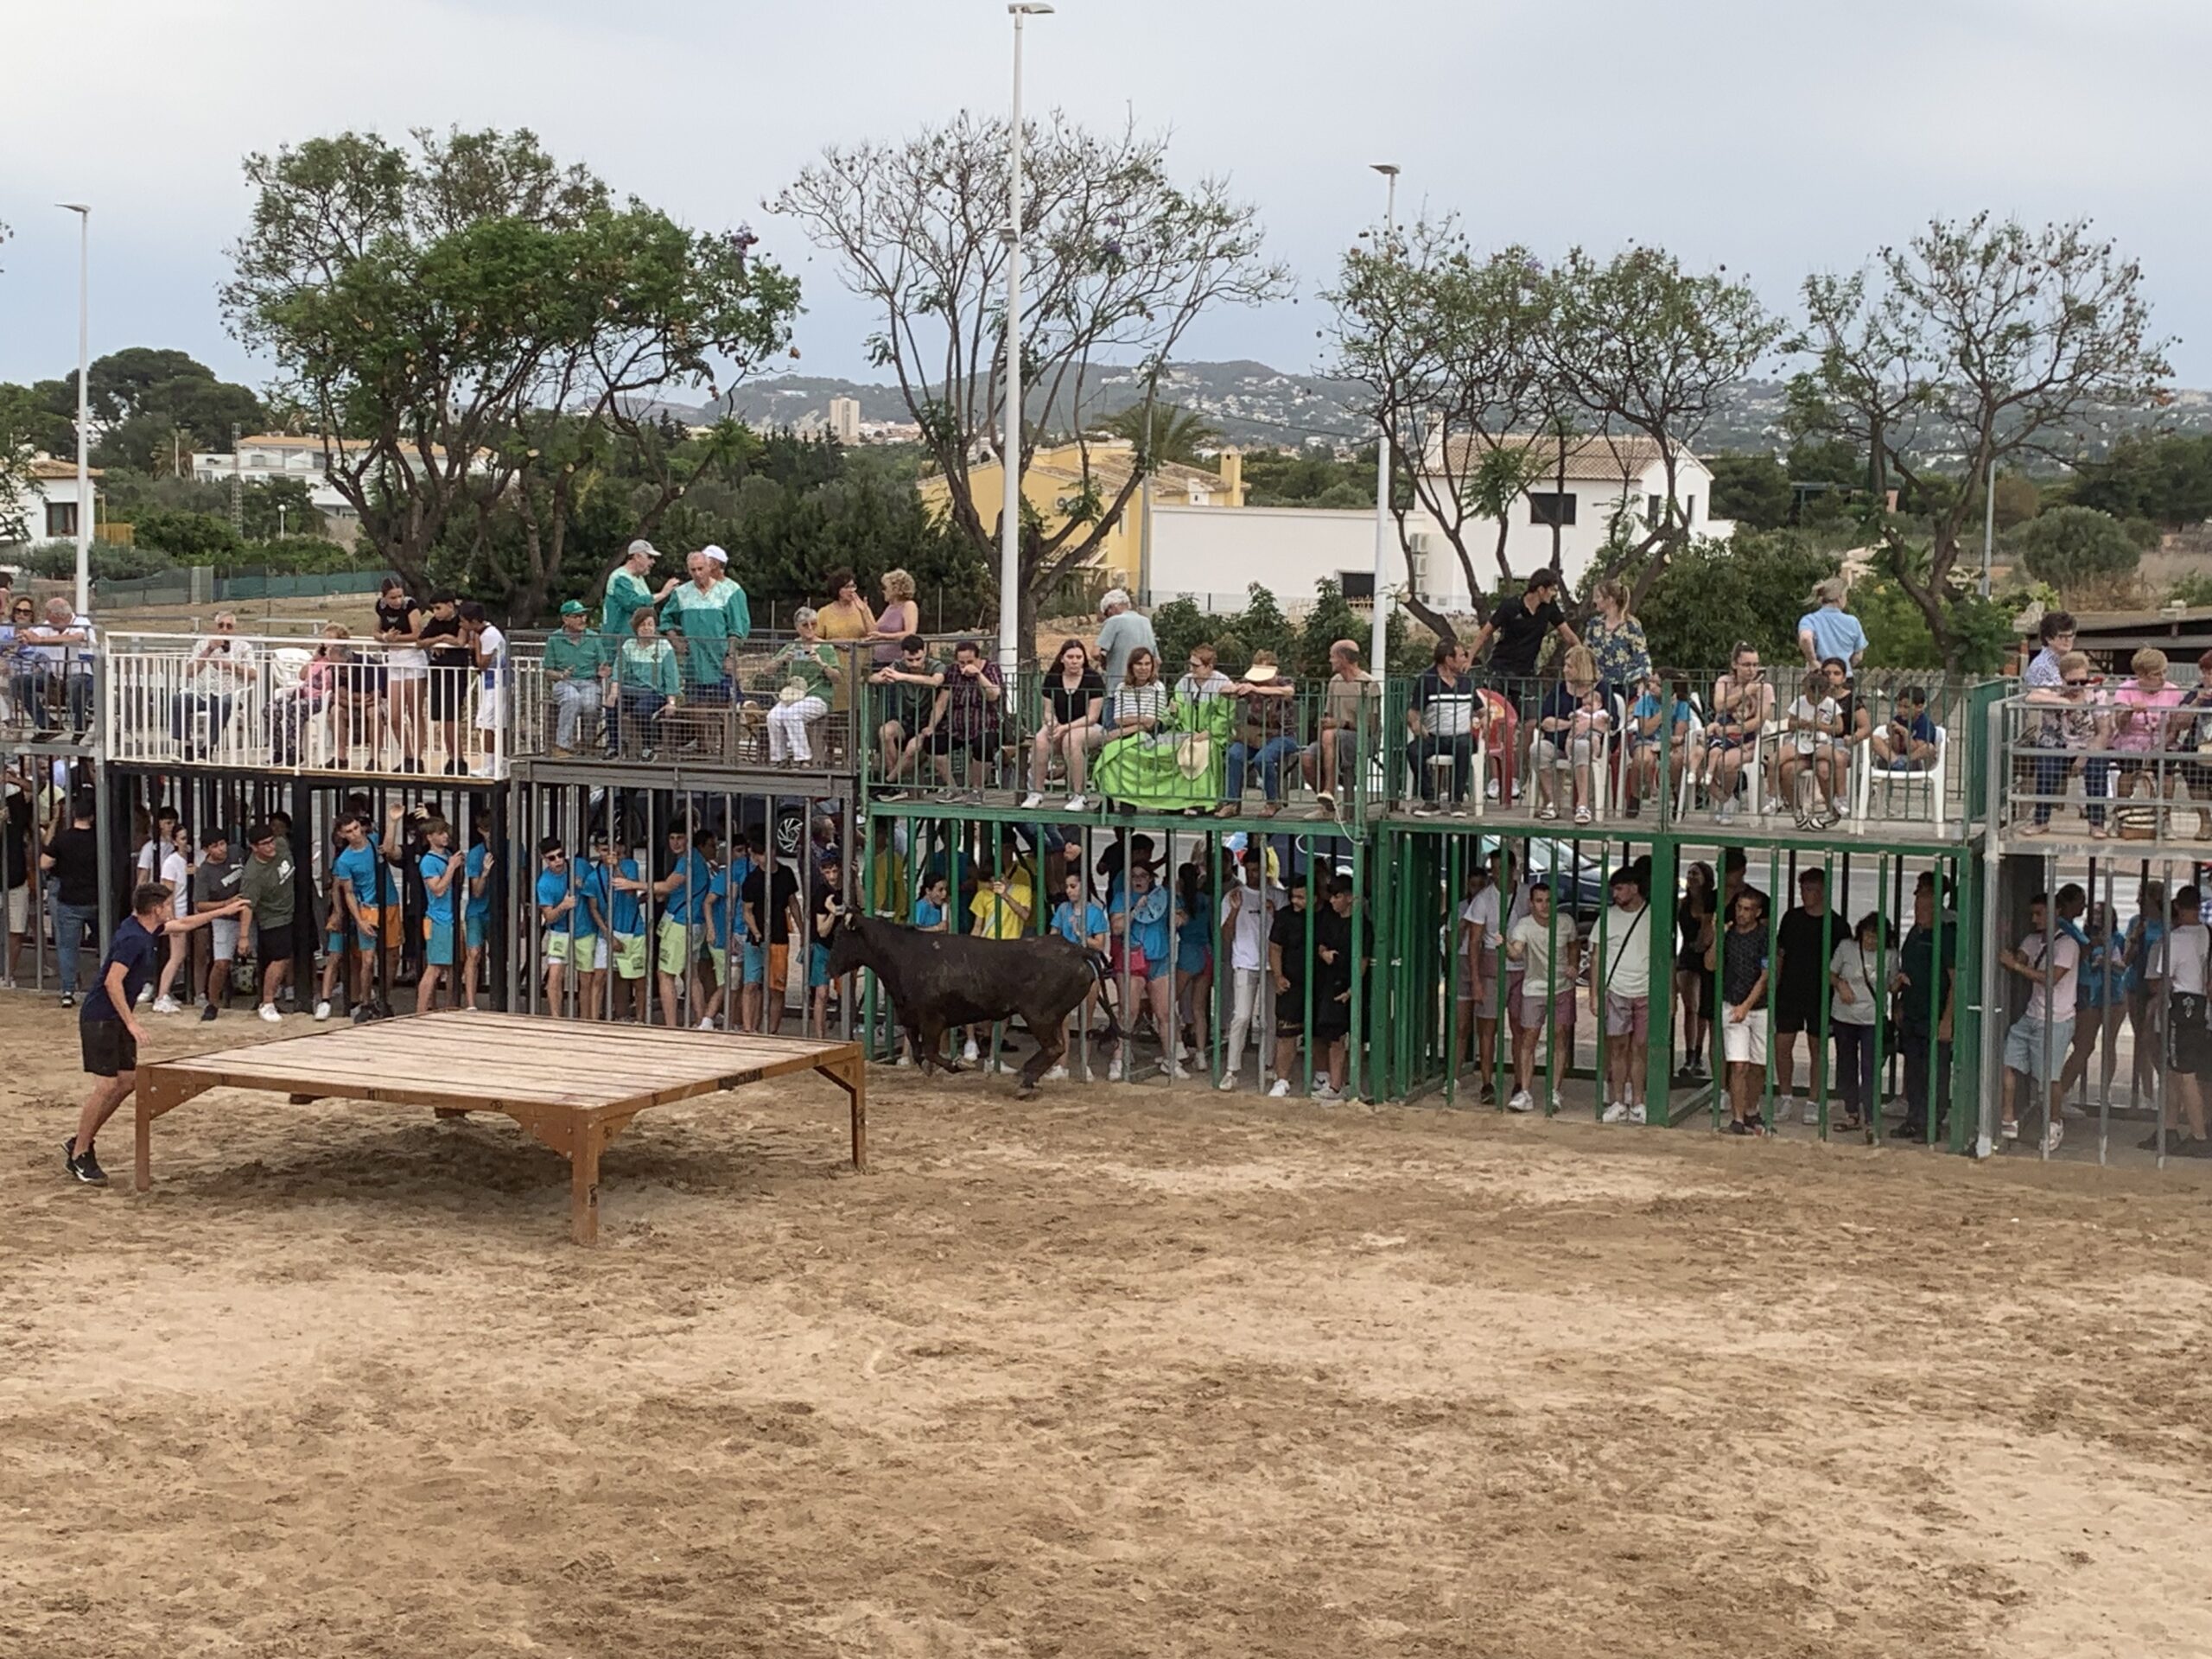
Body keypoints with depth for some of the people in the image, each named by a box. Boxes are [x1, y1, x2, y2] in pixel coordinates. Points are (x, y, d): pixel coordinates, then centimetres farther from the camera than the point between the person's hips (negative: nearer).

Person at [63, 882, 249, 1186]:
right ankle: (79, 1157, -4)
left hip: (117, 1020, 10)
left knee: (129, 1081, 8)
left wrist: (224, 911, 33)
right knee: (108, 1085, -11)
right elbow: (112, 982, -27)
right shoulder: (133, 939, -21)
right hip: (100, 1019, -10)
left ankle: (81, 1141, 18)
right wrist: (131, 1022, -25)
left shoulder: (146, 930, 9)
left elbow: (183, 924, 27)